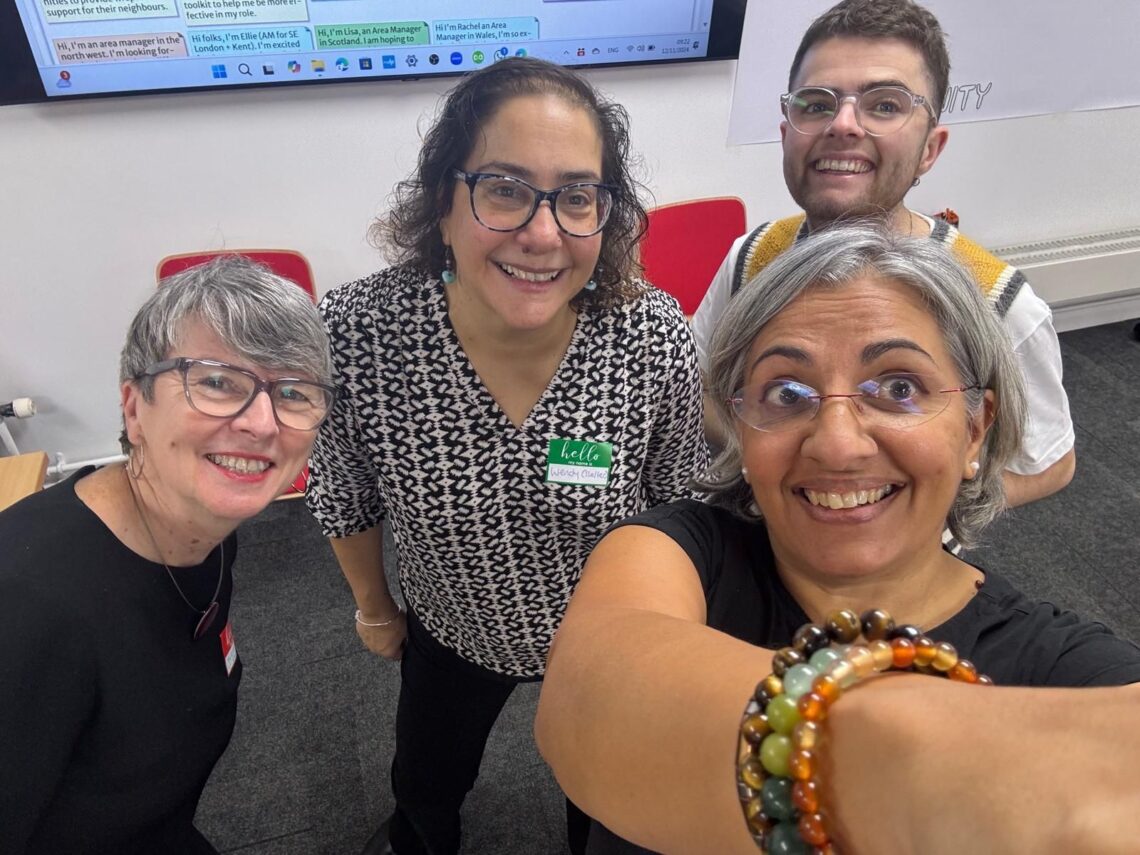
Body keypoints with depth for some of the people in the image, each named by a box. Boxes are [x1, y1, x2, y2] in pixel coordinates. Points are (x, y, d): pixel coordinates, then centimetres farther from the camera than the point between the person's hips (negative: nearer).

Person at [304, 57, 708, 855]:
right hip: (450, 633, 2)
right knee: (426, 785, 33)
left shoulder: (658, 339, -31)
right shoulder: (355, 332, -30)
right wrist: (373, 607, 5)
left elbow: (682, 507, -12)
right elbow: (346, 497, -10)